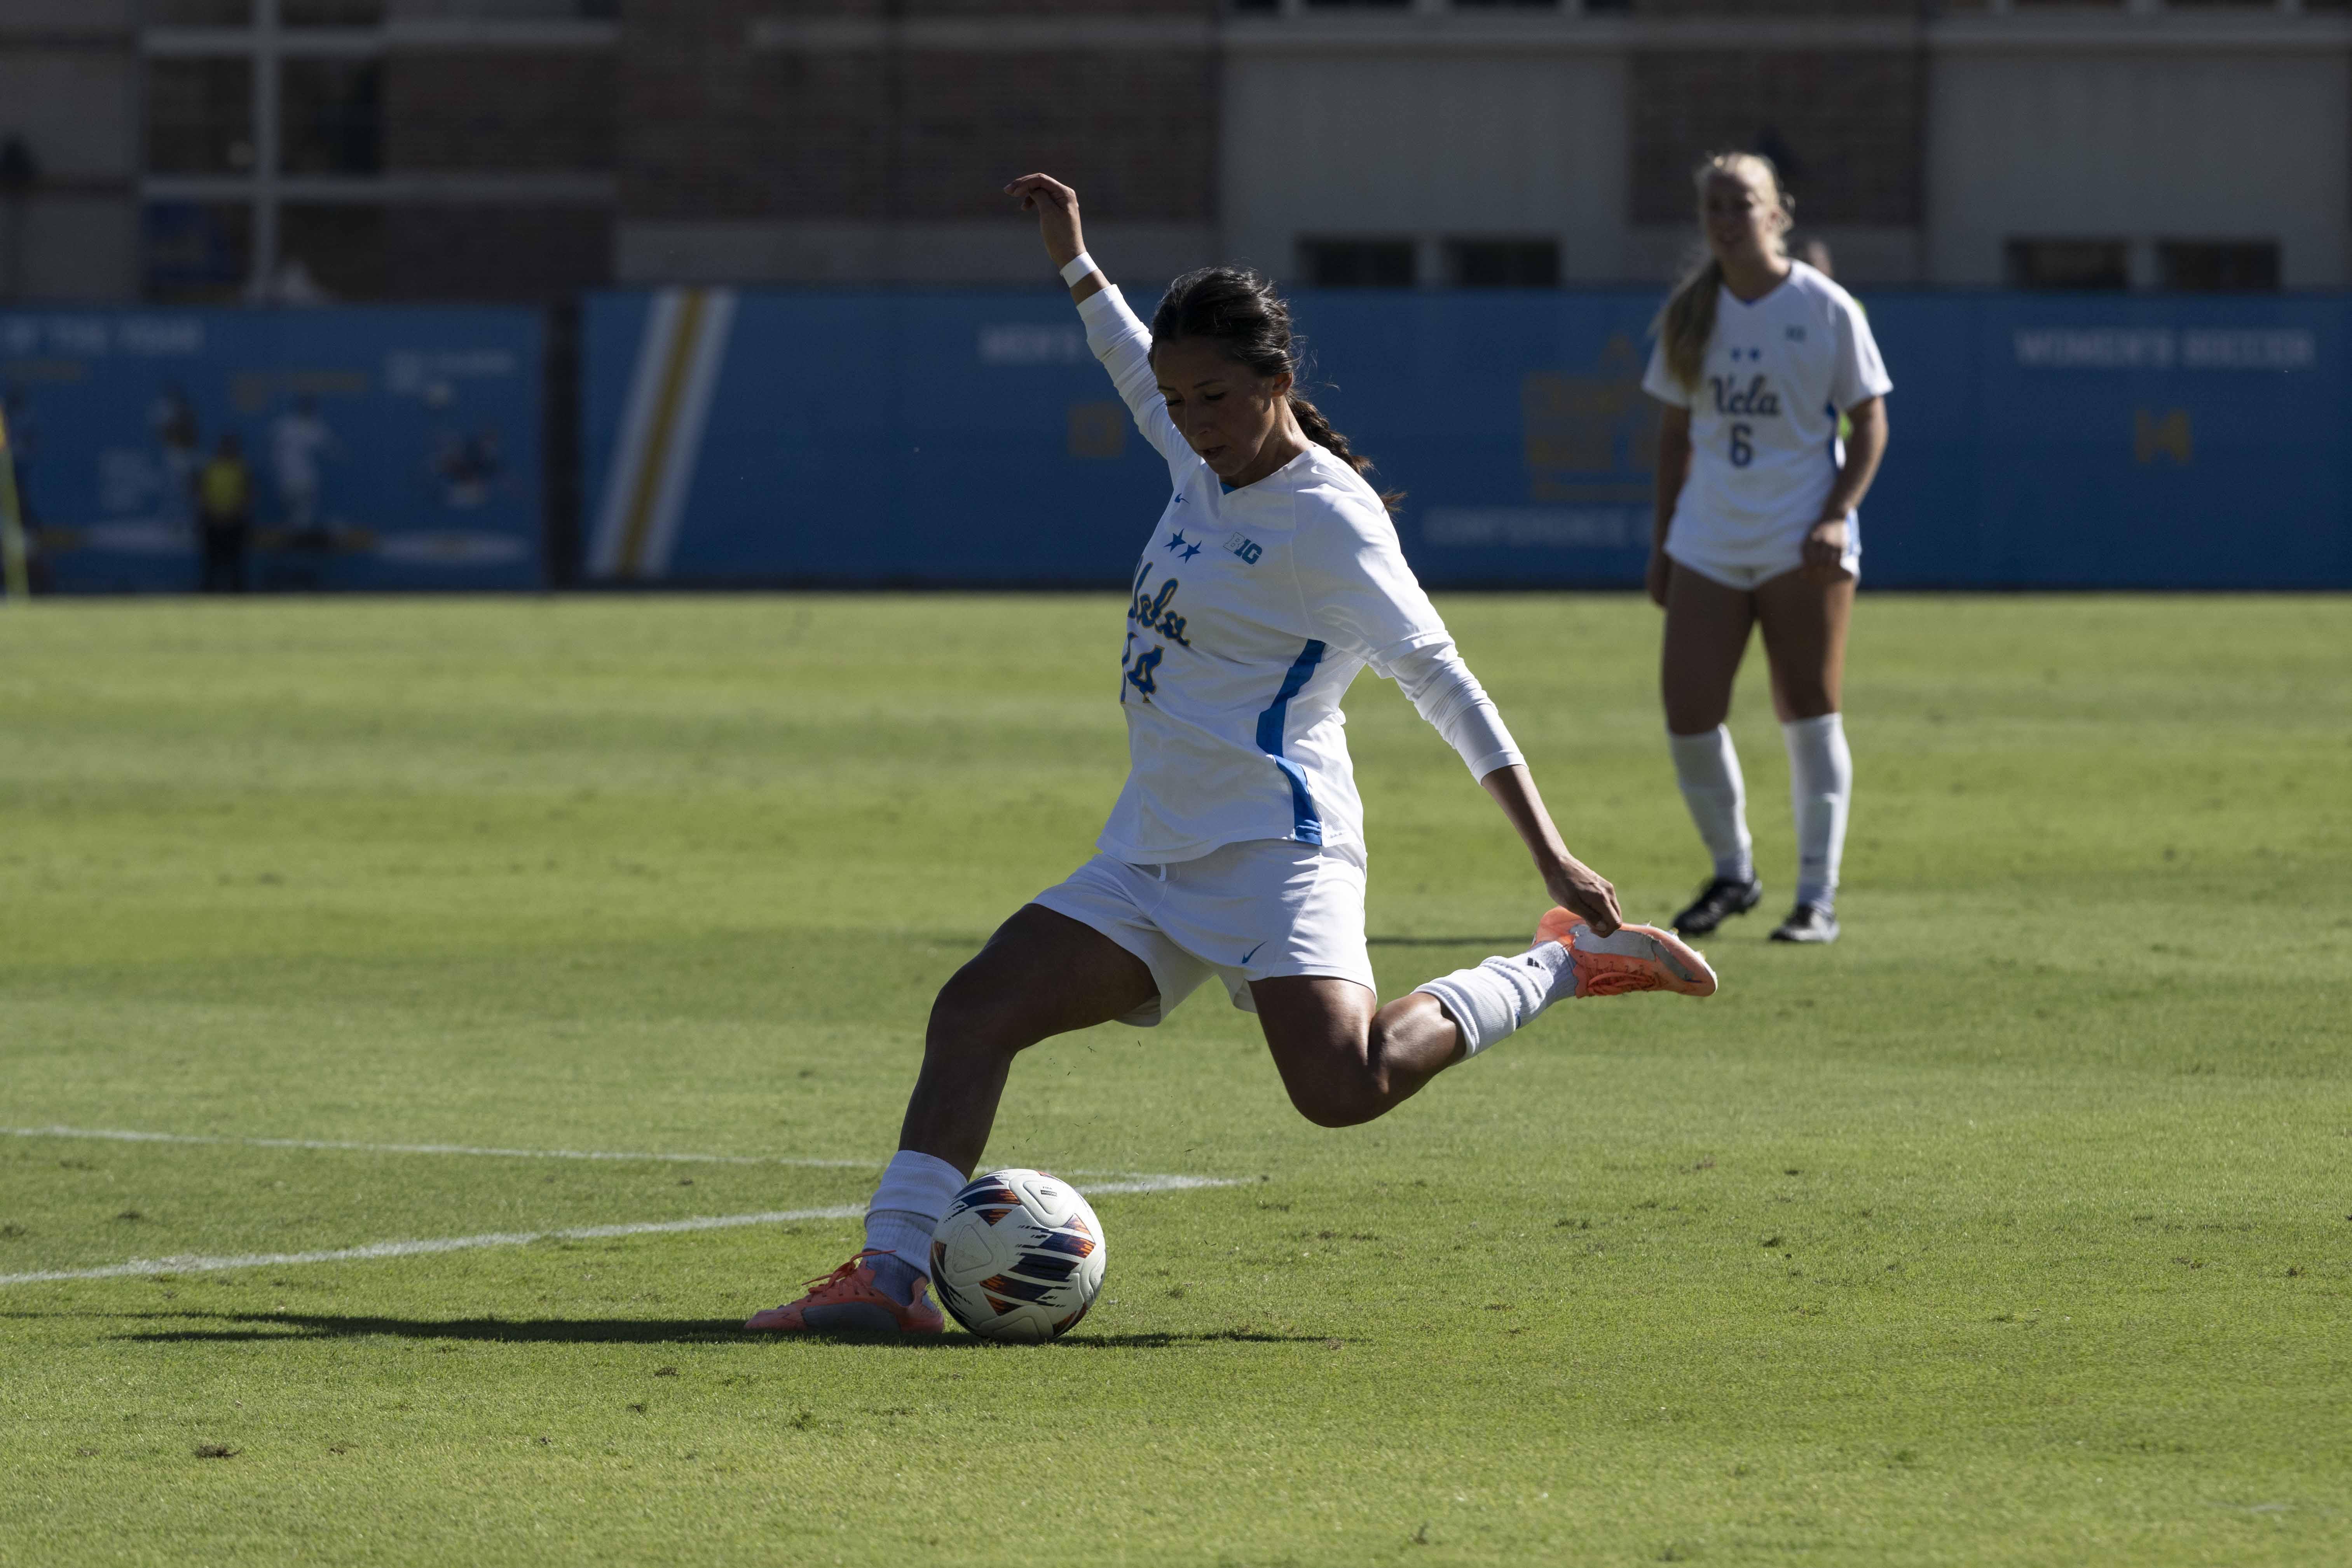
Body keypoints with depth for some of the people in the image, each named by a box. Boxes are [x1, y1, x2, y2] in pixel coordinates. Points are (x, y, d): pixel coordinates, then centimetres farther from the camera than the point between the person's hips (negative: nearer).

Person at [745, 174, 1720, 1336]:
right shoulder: (1203, 464, 12)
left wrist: (1548, 852, -16)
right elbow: (1144, 381, 37)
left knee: (1346, 1086, -26)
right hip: (1152, 852, 9)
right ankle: (891, 1273, -8)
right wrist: (1073, 262, 44)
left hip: (1272, 847, -9)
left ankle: (1565, 961, -7)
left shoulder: (1326, 518, -12)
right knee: (975, 1011, -4)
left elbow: (1438, 679, -13)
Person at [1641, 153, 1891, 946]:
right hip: (1708, 543, 4)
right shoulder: (1691, 314, 8)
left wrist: (1839, 515, -13)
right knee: (1688, 714, -4)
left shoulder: (1824, 309, -4)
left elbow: (1870, 423, -1)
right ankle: (1732, 873, 16)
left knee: (1809, 717, -2)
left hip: (1801, 545, -4)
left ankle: (1818, 896, 5)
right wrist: (1663, 537, 12)